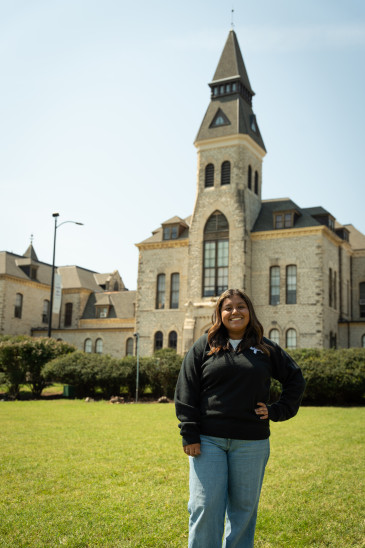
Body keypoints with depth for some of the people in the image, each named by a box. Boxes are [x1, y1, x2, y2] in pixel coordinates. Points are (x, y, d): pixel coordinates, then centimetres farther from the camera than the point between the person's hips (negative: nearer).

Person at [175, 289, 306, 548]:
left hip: (251, 443, 1)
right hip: (208, 440, -1)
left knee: (244, 507, 9)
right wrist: (190, 434, -6)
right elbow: (186, 392, 1)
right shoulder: (203, 346, 5)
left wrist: (277, 411, 6)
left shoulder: (266, 349, 8)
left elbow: (295, 379, 19)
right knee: (205, 506, -2)